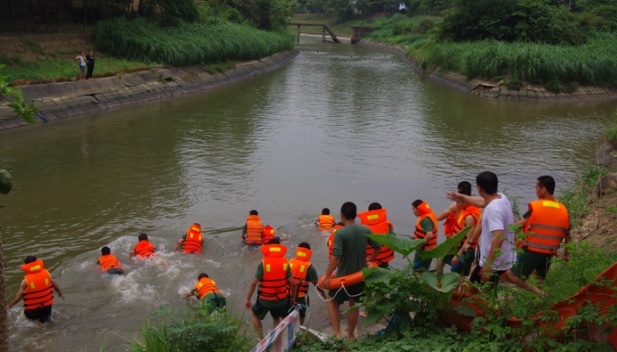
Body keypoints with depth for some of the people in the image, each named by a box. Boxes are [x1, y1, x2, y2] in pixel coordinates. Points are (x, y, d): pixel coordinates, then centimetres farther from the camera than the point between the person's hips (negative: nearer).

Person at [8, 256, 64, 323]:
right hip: (47, 305, 2)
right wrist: (60, 293, 19)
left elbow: (19, 296, -14)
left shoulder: (26, 281, -20)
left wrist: (10, 305, 3)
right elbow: (55, 286, 1)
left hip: (32, 309, -2)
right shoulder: (46, 274, -12)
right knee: (45, 321, 20)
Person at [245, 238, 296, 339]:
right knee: (276, 319, 28)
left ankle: (262, 339, 16)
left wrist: (248, 299, -6)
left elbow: (254, 283, -15)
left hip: (265, 299, -3)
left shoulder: (263, 264, -15)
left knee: (254, 315, 24)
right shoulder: (285, 263, -7)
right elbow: (292, 283, -7)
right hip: (281, 299, 3)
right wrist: (293, 298, 7)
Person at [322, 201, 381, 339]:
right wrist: (370, 260, 23)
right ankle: (351, 334, 32)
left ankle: (337, 334, 6)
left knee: (333, 302, 15)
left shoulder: (340, 233, -22)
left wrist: (327, 277, -23)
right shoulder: (365, 230, -5)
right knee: (354, 305, 20)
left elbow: (335, 256, -28)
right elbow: (378, 247, 6)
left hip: (343, 275, -5)